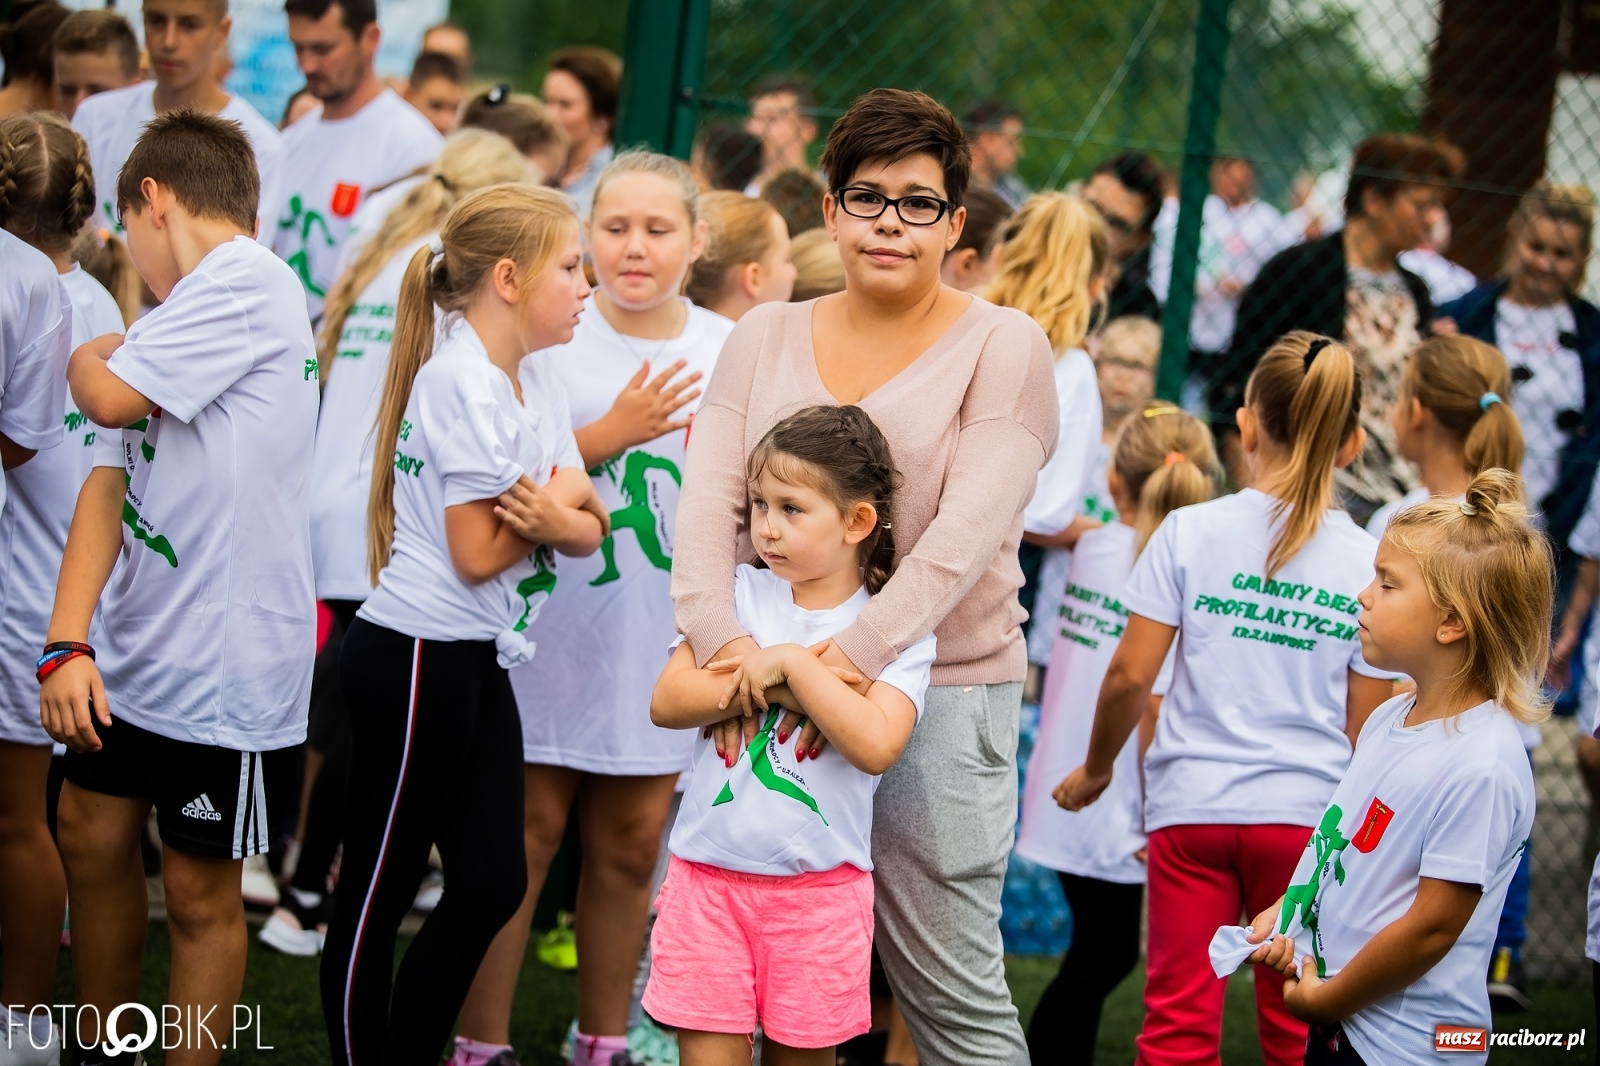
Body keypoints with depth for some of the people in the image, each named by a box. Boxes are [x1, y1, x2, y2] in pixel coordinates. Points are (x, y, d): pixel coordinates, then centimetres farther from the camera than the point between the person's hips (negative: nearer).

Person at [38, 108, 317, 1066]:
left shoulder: (245, 283, -14)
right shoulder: (168, 327, 11)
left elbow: (112, 399, -16)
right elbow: (109, 481, 3)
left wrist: (88, 359, 9)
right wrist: (68, 641, -7)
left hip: (220, 661, -9)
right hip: (132, 653, 9)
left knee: (202, 894, 2)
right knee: (92, 840, 18)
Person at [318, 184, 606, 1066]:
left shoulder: (532, 380, 11)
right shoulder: (461, 381, -17)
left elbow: (587, 531, 7)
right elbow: (478, 554, -19)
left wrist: (556, 516, -16)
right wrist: (566, 497, -4)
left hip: (477, 661, 9)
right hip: (418, 659, -9)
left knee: (493, 881, 7)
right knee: (377, 892, 2)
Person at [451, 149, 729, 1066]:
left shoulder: (727, 349, 4)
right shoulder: (550, 336, -4)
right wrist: (608, 435, -19)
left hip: (664, 641, 3)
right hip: (552, 633, -3)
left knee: (631, 848, 11)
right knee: (524, 835, 1)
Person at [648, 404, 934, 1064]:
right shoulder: (739, 595, 5)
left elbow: (875, 745, -20)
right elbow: (667, 702, -5)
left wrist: (789, 663, -18)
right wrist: (769, 685, -16)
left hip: (818, 885, -2)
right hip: (708, 875, 2)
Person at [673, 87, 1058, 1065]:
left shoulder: (1004, 346, -1)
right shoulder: (766, 336, 11)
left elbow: (968, 531, -14)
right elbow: (709, 503, 1)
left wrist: (859, 653, -26)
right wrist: (721, 635, -19)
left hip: (937, 691, -4)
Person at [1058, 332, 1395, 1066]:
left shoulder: (1192, 531, -4)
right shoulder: (1368, 562, -1)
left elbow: (1130, 674, -5)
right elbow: (1365, 726, 3)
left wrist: (1095, 768, 12)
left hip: (1194, 805, -1)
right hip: (1307, 812, 1)